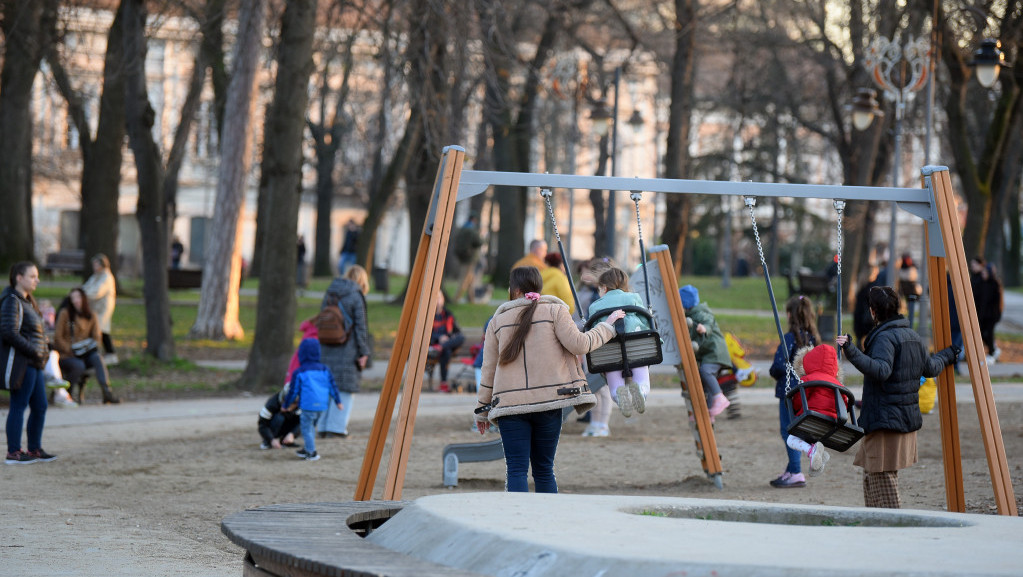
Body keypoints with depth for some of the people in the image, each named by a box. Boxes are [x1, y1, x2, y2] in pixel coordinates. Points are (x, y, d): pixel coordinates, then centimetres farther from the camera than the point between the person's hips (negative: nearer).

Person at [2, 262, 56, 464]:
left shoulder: (27, 301, 18)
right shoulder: (12, 301, -13)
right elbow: (9, 333, -22)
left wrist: (43, 350, 11)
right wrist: (34, 351, -19)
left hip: (34, 363, 10)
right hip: (20, 362, -10)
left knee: (39, 406, 12)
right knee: (19, 406, -6)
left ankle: (34, 449, 21)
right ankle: (13, 452, -1)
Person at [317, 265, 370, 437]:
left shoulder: (329, 294, 10)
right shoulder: (356, 296, -9)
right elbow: (360, 326, -11)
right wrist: (363, 352, -8)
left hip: (328, 349, 6)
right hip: (348, 350, -6)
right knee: (344, 389, -1)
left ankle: (323, 427, 13)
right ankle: (337, 427, -3)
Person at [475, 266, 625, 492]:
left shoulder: (498, 319, 11)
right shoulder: (555, 311, 5)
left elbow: (489, 369, 12)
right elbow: (578, 345, -5)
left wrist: (482, 410, 19)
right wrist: (607, 326, 9)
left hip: (509, 404, 0)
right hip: (548, 400, 0)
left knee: (516, 469, -3)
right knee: (544, 469, 11)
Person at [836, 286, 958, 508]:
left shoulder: (885, 337, -15)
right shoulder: (913, 336, 12)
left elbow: (881, 370, -30)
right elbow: (930, 368, 24)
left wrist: (852, 352, -38)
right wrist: (947, 356, 45)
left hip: (885, 420, -9)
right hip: (909, 418, 9)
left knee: (881, 479, -6)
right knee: (871, 477, 16)